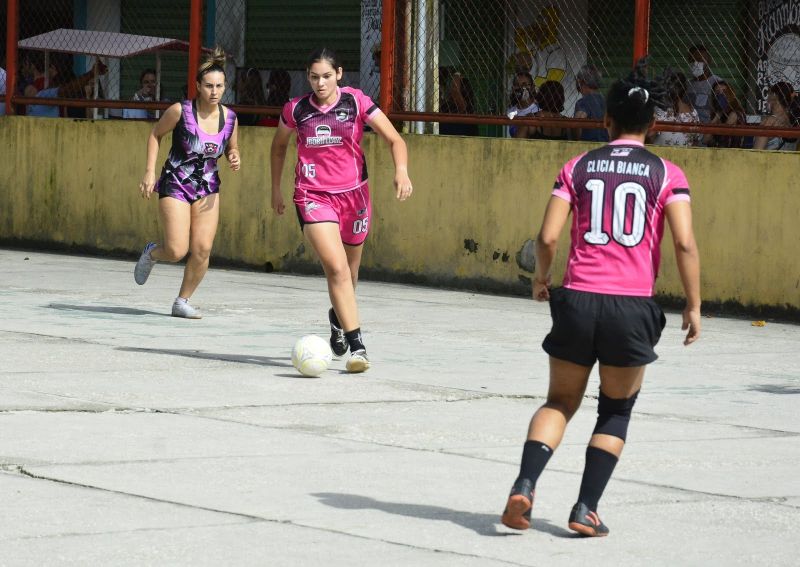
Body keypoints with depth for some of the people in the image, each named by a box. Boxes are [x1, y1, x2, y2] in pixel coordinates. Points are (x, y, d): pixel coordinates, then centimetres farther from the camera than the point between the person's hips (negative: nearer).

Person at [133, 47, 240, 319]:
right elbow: (155, 134, 0)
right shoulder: (181, 111, -16)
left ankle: (182, 301, 12)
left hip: (207, 189, 4)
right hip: (175, 185, -4)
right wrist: (150, 171, -7)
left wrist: (234, 158, -11)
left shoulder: (229, 118, -5)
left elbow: (232, 148, 13)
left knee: (202, 249, -7)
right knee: (176, 251, -12)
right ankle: (151, 253, 25)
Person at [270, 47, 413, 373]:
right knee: (336, 267, -19)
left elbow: (395, 140, -6)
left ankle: (339, 317, 48)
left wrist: (401, 170, -25)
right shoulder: (295, 110, 0)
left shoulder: (356, 102, -4)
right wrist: (275, 189, 20)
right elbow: (279, 146, 19)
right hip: (313, 196, -1)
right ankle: (356, 345, -21)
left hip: (353, 193, 1)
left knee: (349, 271, 16)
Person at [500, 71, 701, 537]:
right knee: (616, 411, 15)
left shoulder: (578, 168, 7)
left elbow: (548, 237, 1)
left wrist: (542, 276, 20)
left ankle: (525, 485, -6)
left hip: (577, 300, 1)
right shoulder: (667, 174, 3)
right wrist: (694, 307, -1)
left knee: (560, 402, 16)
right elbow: (685, 243, -7)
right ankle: (586, 508, 5)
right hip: (633, 306, -1)